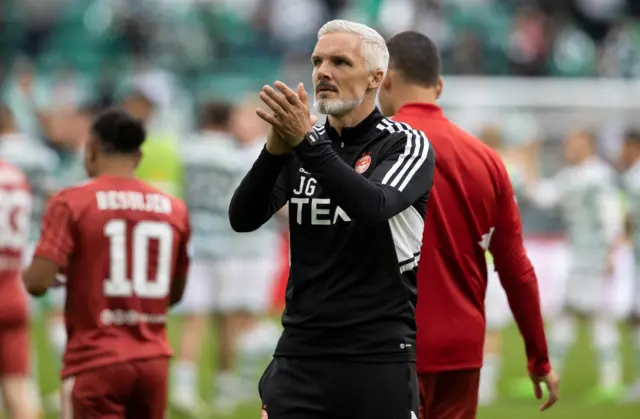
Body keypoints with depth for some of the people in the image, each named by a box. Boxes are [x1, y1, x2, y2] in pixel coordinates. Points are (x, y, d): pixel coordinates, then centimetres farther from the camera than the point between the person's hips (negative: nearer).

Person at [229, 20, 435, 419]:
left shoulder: (406, 144, -2)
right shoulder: (299, 149, 11)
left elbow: (373, 207, -21)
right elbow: (243, 218, -2)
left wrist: (307, 142, -30)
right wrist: (276, 148, -18)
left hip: (380, 360, -3)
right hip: (299, 357, 4)